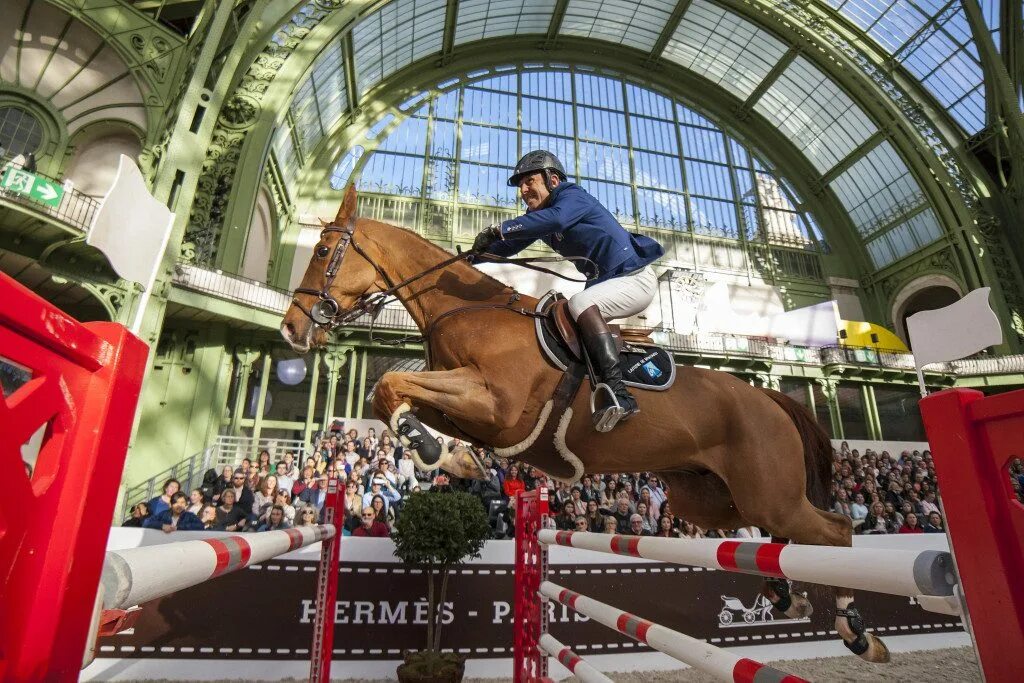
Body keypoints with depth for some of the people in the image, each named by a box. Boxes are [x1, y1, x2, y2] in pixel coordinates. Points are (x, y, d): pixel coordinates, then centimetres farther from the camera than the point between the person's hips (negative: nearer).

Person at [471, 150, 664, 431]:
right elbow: (510, 245, 12)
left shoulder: (573, 196, -16)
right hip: (607, 281, 10)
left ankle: (618, 394, -38)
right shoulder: (537, 216, 9)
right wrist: (472, 256, 0)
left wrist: (498, 229, -40)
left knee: (581, 303, -32)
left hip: (636, 278, -10)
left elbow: (556, 219, -39)